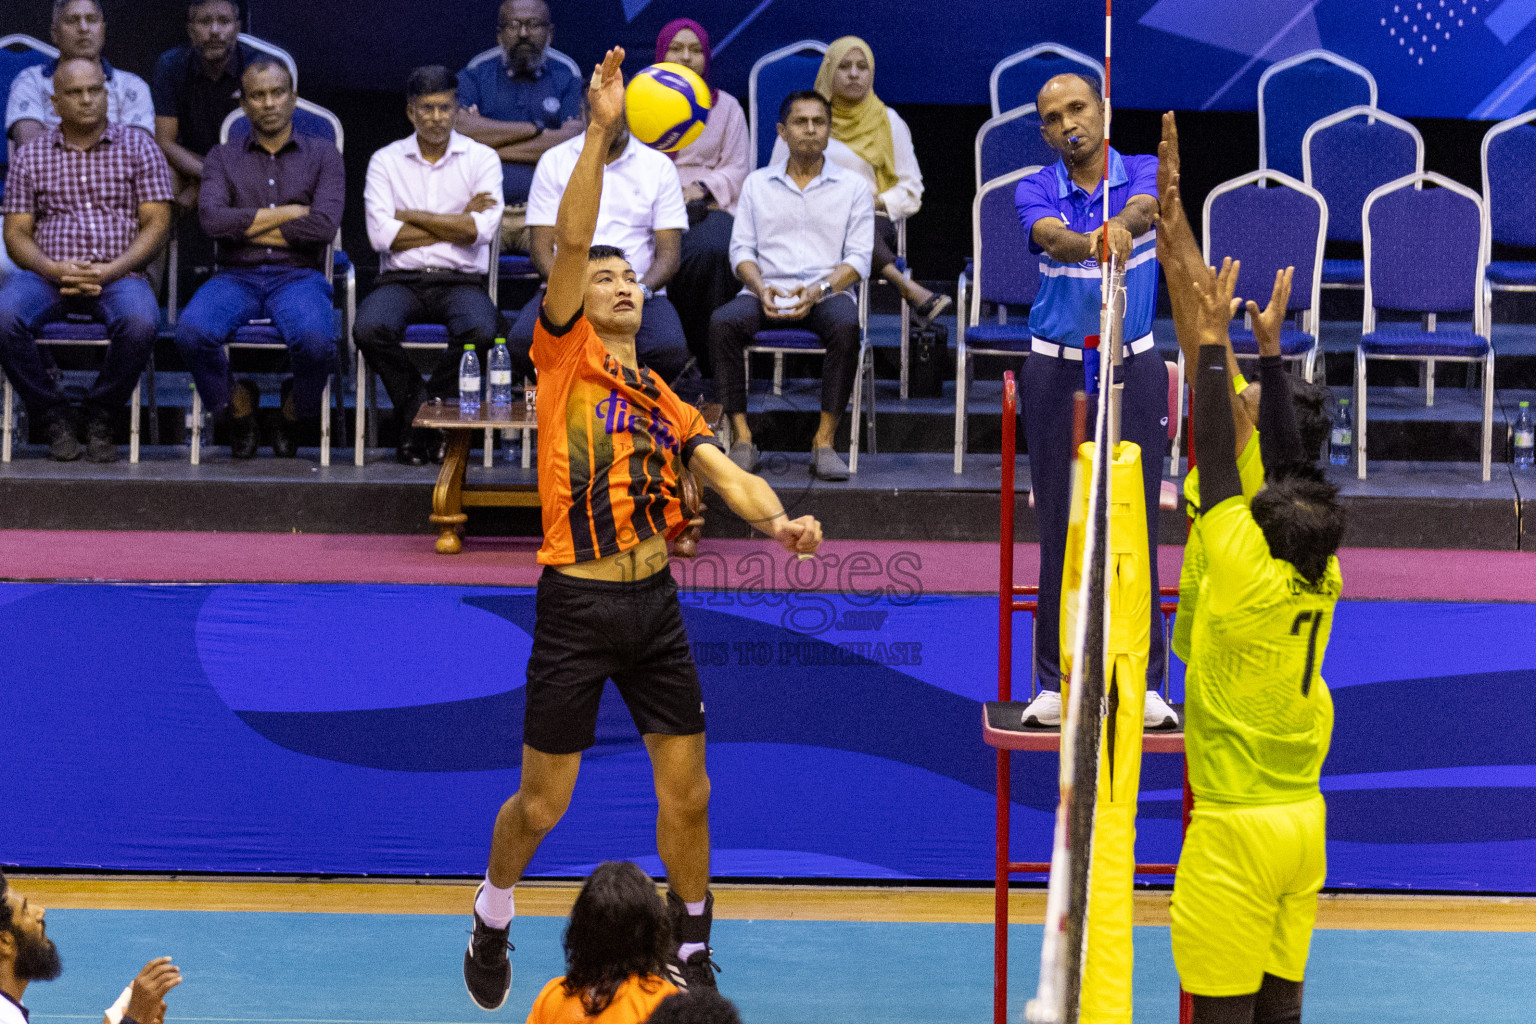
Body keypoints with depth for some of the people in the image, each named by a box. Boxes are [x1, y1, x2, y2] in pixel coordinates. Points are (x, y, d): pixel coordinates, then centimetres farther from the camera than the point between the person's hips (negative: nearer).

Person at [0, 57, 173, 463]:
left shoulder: (138, 148, 11)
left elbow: (156, 224, 4)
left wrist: (110, 270, -12)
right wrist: (53, 269, -11)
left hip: (118, 274, -1)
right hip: (47, 274, 1)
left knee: (139, 321, -37)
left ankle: (100, 417, -12)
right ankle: (54, 417, -12)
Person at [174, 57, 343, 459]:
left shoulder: (322, 154, 12)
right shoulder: (223, 157, 15)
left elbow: (324, 226, -5)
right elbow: (212, 218, -5)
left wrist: (248, 226, -2)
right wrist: (289, 212, -4)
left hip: (298, 276, -1)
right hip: (237, 277, 1)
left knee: (316, 340, -36)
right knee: (191, 331, -33)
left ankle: (295, 408, 0)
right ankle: (237, 406, -2)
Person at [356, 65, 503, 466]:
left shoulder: (482, 158, 8)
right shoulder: (386, 161, 9)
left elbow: (482, 229, -7)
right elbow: (382, 236, -5)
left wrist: (412, 215, -4)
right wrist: (455, 225, -4)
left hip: (461, 280, 0)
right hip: (402, 280, 0)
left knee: (480, 330, -34)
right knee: (370, 329, -33)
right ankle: (419, 407, -8)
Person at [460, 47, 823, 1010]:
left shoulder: (669, 405, 13)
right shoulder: (565, 355, 1)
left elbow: (727, 473, -1)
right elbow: (570, 240, -12)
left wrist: (779, 518, -22)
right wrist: (601, 130, -20)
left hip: (655, 606, 4)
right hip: (576, 605, -4)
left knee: (688, 794, 6)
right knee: (541, 805, 2)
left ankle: (691, 952, 24)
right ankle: (493, 918, 30)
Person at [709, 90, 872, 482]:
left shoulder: (851, 187, 11)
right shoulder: (757, 183, 17)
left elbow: (858, 258, 3)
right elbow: (741, 248, 10)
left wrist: (818, 289, -15)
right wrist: (760, 287, -11)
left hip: (826, 293, -1)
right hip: (767, 292, 1)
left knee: (846, 326, -37)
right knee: (723, 322, -31)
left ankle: (824, 440, -32)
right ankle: (741, 437, -28)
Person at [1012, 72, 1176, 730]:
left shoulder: (1143, 174, -1)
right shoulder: (1035, 192, -3)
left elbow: (1144, 207, -26)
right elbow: (1052, 236, -26)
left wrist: (1122, 225, -51)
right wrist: (1092, 246, -49)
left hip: (1133, 370, 0)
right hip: (1055, 373, 0)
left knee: (1135, 524, -1)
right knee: (1060, 528, 2)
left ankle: (1144, 682, 6)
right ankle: (1057, 683, 10)